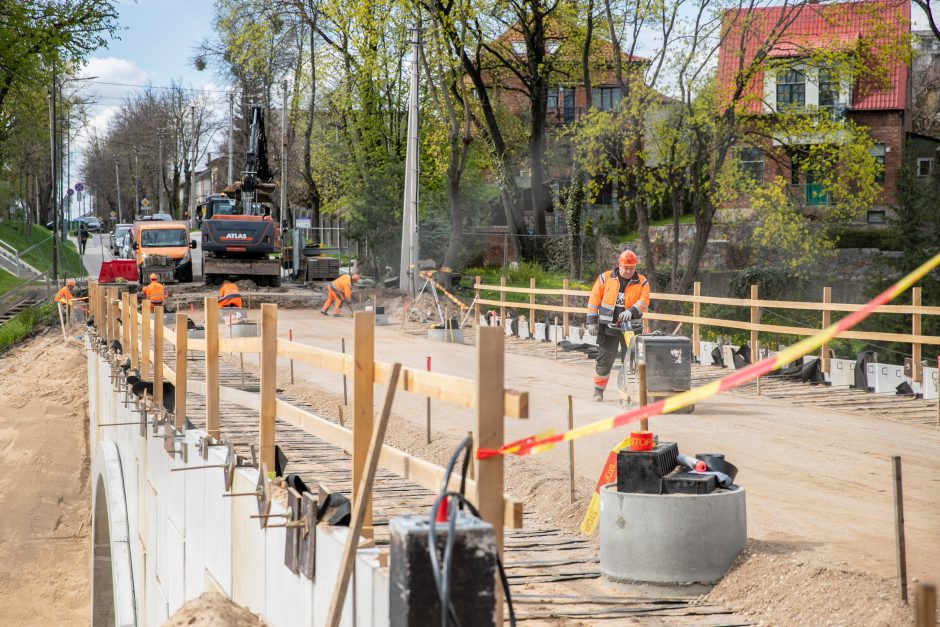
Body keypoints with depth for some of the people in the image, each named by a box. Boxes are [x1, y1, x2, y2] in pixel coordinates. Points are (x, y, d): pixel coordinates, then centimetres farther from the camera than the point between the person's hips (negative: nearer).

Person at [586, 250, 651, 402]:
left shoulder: (642, 282, 3)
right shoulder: (605, 278, 2)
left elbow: (643, 302, -9)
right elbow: (594, 301, 3)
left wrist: (631, 311, -28)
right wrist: (592, 322, -1)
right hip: (608, 327, 0)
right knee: (604, 359, 2)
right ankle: (599, 389, 13)